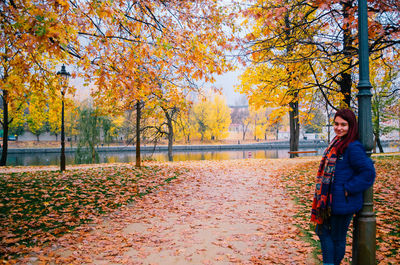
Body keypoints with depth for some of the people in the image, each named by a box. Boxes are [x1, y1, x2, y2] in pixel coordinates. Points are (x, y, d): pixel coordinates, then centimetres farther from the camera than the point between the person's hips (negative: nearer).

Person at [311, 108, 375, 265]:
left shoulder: (353, 147, -19)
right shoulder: (337, 143, 9)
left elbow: (368, 172, -22)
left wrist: (348, 189, -19)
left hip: (343, 203, -9)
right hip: (329, 200, 9)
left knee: (337, 238, 8)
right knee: (322, 230, 17)